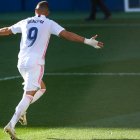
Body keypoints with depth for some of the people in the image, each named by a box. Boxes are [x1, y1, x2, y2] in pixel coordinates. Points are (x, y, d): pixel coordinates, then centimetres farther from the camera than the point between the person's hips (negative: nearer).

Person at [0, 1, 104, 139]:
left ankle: (21, 111, 6)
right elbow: (67, 34, -9)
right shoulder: (49, 24, 1)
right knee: (28, 95, -8)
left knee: (41, 88, 24)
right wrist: (88, 41, -10)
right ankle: (11, 125, -21)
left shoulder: (25, 22, 14)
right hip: (35, 63, -6)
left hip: (21, 62, 6)